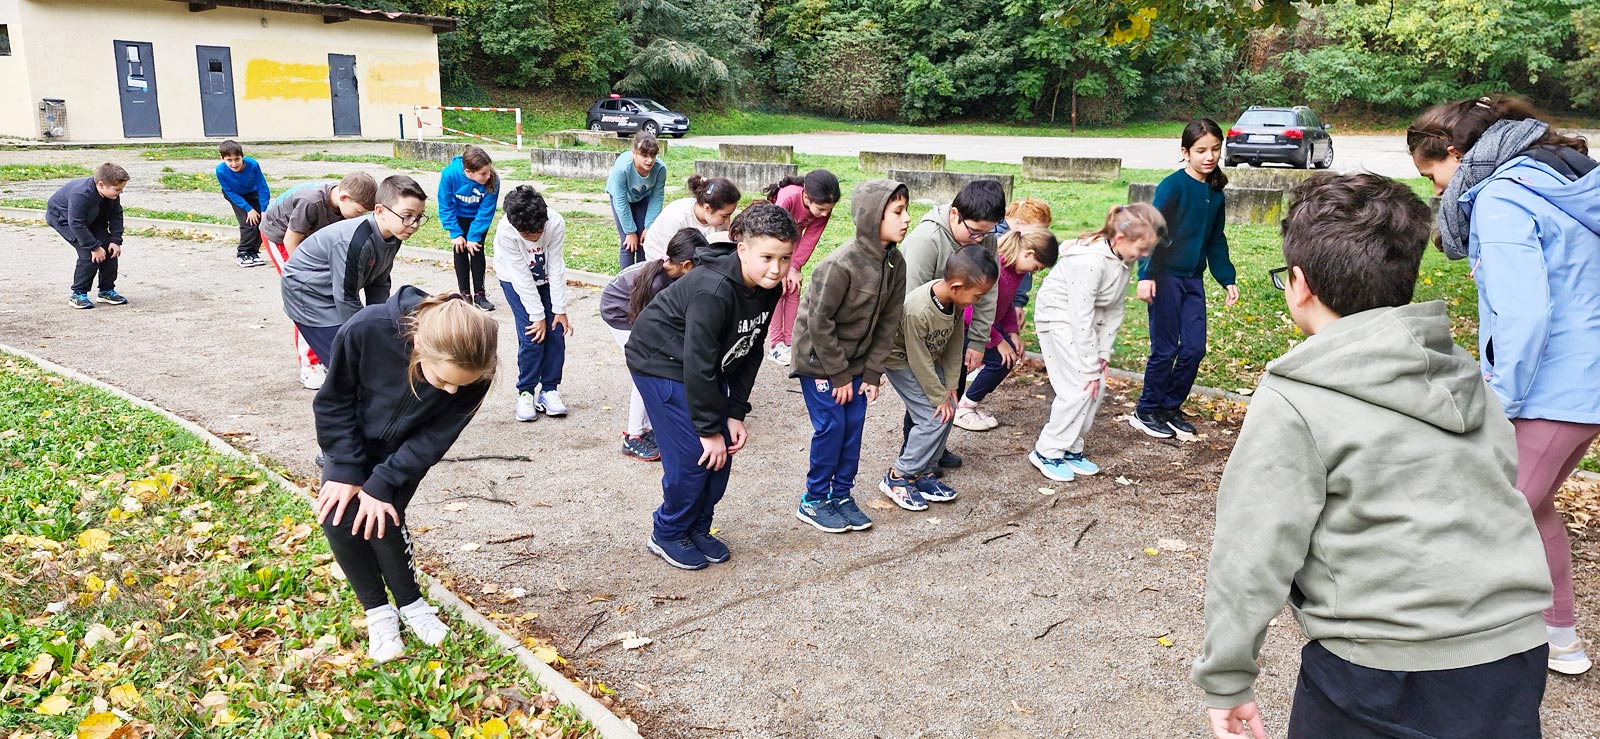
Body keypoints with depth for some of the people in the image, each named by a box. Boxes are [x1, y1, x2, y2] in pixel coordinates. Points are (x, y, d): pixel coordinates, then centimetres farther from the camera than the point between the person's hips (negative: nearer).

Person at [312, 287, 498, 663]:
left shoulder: (473, 371, -34)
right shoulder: (365, 329, -38)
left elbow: (434, 438, -20)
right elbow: (333, 401, -19)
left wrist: (382, 483, -24)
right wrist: (348, 470, -20)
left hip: (406, 450, 0)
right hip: (354, 440, 1)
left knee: (381, 517, -19)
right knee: (337, 515, -17)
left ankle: (410, 603, 8)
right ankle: (377, 610, 6)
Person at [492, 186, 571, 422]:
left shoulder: (556, 223, -31)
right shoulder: (505, 232, -34)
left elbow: (556, 267, -22)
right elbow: (522, 277, -28)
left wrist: (559, 310, -19)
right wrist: (538, 316, -23)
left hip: (546, 279, 3)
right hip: (516, 281, -2)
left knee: (556, 332, -6)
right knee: (532, 335, -13)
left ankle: (549, 390, 7)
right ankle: (525, 392, 2)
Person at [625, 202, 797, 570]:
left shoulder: (769, 288, -9)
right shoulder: (714, 291, -34)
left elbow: (750, 352, -1)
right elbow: (698, 364, -30)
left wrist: (735, 414, -3)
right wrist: (710, 429, -23)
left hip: (707, 370, 8)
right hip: (662, 363, -8)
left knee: (723, 449, 5)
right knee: (693, 455, -10)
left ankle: (698, 528, 24)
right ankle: (668, 534, 12)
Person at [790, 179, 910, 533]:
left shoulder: (895, 263, -5)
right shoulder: (840, 265, -27)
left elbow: (888, 322, 1)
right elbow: (819, 323, -22)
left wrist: (872, 373, -2)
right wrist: (838, 375, -16)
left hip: (854, 358, 6)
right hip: (818, 357, -6)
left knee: (854, 426, 6)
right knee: (831, 426, -5)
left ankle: (841, 494, 21)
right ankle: (813, 501, 11)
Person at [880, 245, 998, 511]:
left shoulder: (955, 300, -16)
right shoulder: (917, 311, -38)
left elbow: (954, 342, -3)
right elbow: (919, 361, -27)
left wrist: (950, 385, -3)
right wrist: (939, 397, -17)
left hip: (931, 357, 8)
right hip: (902, 361, -8)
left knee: (948, 412, 1)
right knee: (934, 417, -14)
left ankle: (923, 473, 14)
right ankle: (897, 478, -1)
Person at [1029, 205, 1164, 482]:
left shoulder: (1125, 259, -6)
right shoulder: (1090, 261, -33)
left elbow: (1115, 307, 1)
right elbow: (1082, 316, -29)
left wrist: (1103, 353, -3)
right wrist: (1090, 367, -23)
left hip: (1086, 318, 8)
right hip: (1059, 316, -8)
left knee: (1097, 387, 5)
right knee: (1079, 388, -12)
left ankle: (1071, 448, 18)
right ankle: (1047, 452, 2)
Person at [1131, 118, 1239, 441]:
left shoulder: (1216, 192, 9)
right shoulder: (1173, 185, -12)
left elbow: (1216, 240, 17)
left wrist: (1227, 279, 15)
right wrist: (1145, 275, -24)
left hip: (1194, 278, 7)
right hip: (1165, 276, -7)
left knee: (1194, 348, 5)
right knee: (1165, 350, -1)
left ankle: (1171, 408, 20)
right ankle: (1146, 412, 14)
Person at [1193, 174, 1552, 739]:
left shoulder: (1292, 403, -14)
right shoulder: (1464, 374, 7)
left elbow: (1252, 556, -14)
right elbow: (1505, 480, 14)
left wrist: (1226, 680, -3)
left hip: (1381, 675, -6)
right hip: (1515, 654, 6)